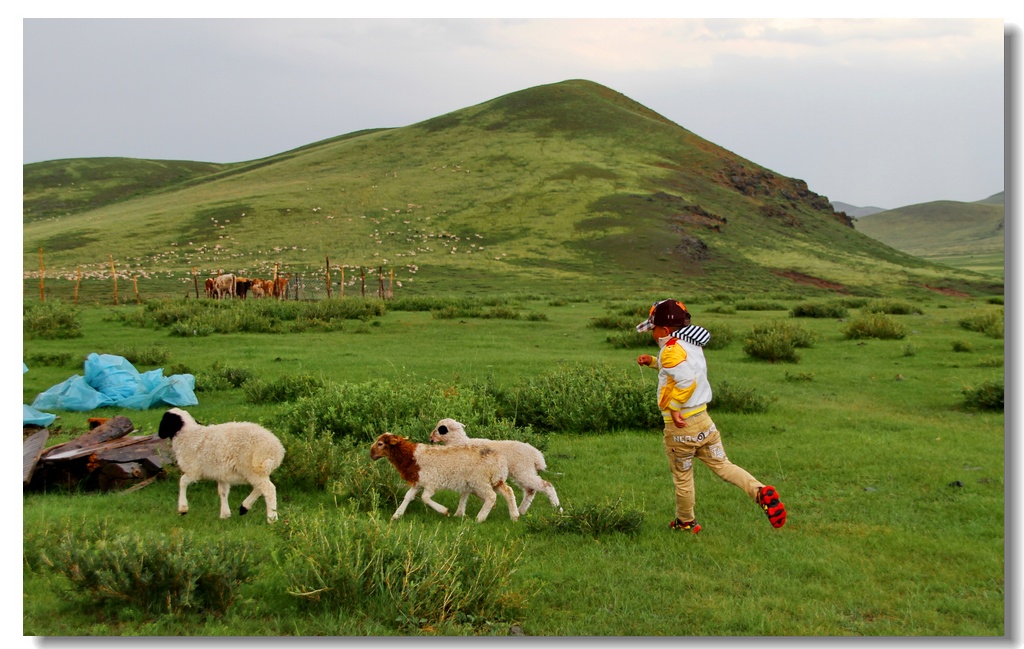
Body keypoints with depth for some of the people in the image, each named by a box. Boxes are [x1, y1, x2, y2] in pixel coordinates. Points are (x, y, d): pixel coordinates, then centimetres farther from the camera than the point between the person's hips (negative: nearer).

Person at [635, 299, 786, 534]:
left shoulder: (671, 349, -18)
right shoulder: (690, 344, 11)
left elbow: (687, 380, -31)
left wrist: (673, 407, -22)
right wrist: (653, 361, 21)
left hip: (680, 426, -8)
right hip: (703, 419, 8)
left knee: (682, 477, 11)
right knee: (722, 465, 9)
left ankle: (686, 523, 27)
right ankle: (761, 491, -14)